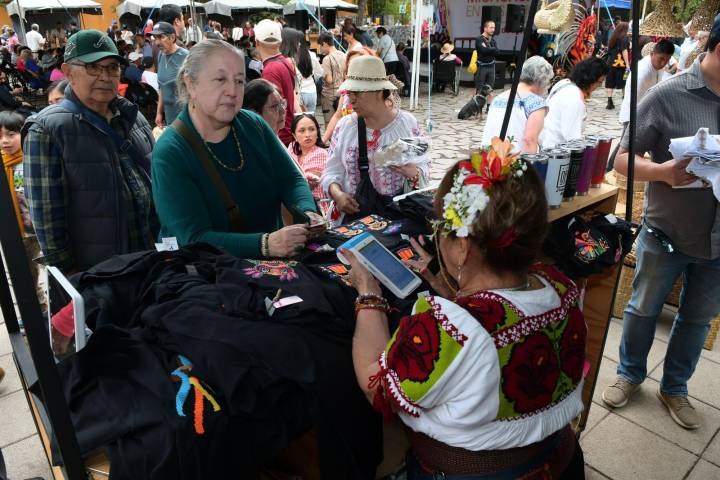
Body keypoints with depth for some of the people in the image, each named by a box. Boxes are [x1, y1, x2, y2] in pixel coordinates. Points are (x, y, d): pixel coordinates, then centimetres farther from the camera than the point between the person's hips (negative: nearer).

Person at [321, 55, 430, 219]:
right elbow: (332, 171, 6)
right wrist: (337, 194, -14)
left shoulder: (408, 122, 1)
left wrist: (414, 173, -16)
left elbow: (424, 165, 6)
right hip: (355, 212, 1)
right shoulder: (344, 126, 4)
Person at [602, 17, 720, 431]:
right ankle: (630, 375, 37)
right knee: (644, 309, 14)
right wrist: (663, 171, -30)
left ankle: (675, 388, 38)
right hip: (666, 232, -4)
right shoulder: (669, 94, -13)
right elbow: (623, 159, -12)